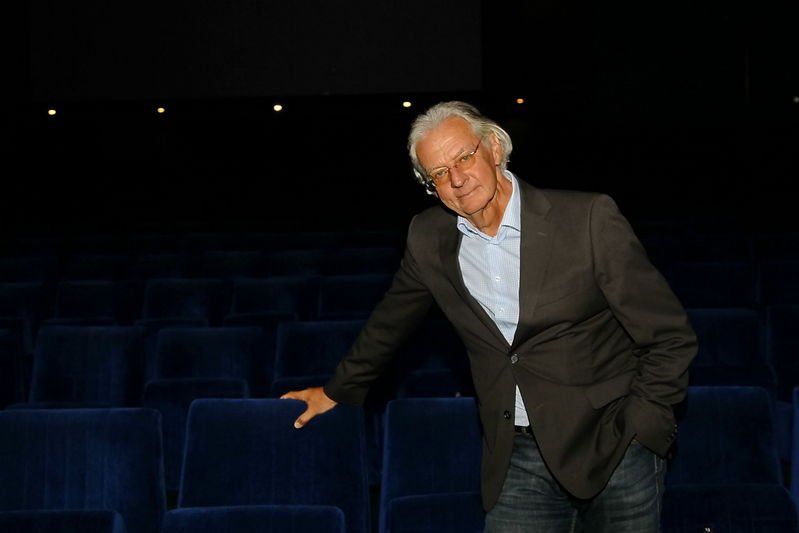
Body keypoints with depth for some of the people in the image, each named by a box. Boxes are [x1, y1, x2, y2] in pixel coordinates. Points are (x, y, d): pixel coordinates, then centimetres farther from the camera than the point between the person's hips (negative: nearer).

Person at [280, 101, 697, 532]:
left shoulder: (589, 218, -10)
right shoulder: (428, 238, 3)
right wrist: (338, 390, 30)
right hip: (517, 460, 3)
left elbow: (670, 338, -6)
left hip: (614, 451, -3)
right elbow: (390, 321, 21)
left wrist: (637, 431, -11)